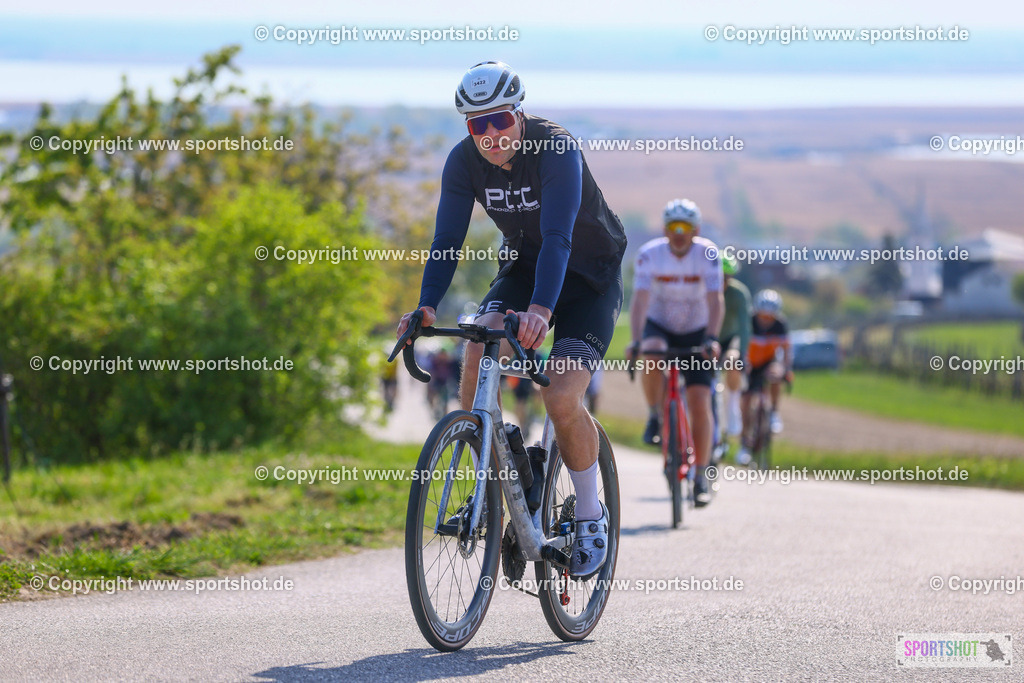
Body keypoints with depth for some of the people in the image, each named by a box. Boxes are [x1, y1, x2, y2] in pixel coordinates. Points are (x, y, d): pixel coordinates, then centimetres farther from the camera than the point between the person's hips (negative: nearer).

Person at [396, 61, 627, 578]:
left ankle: (591, 516, 1)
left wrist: (542, 309, -55)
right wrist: (427, 308, -34)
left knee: (561, 399, -21)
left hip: (589, 273, -5)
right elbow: (447, 240, -17)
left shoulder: (557, 149, -29)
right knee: (479, 350, -25)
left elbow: (558, 237, -40)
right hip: (524, 265, 5)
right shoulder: (464, 161, -14)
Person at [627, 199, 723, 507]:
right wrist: (635, 340, -41)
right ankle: (655, 417, -13)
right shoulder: (650, 254, -19)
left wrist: (711, 338, -42)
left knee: (700, 401, -12)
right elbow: (640, 299, -27)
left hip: (695, 332, 0)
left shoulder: (708, 253, -19)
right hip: (659, 326, 0)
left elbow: (715, 300, -27)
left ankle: (701, 478, -4)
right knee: (652, 352, -36)